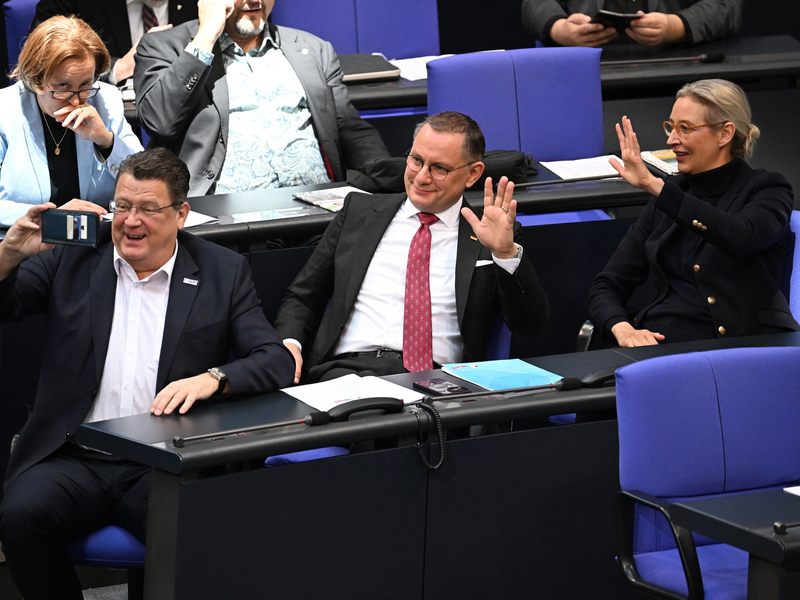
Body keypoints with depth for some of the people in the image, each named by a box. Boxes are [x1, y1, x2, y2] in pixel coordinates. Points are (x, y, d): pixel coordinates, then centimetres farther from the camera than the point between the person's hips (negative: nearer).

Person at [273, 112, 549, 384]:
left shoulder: (483, 238, 12)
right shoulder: (359, 211, 18)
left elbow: (531, 324, 1)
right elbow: (301, 298, 21)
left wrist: (506, 252, -14)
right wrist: (289, 342, -1)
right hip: (346, 369, 0)